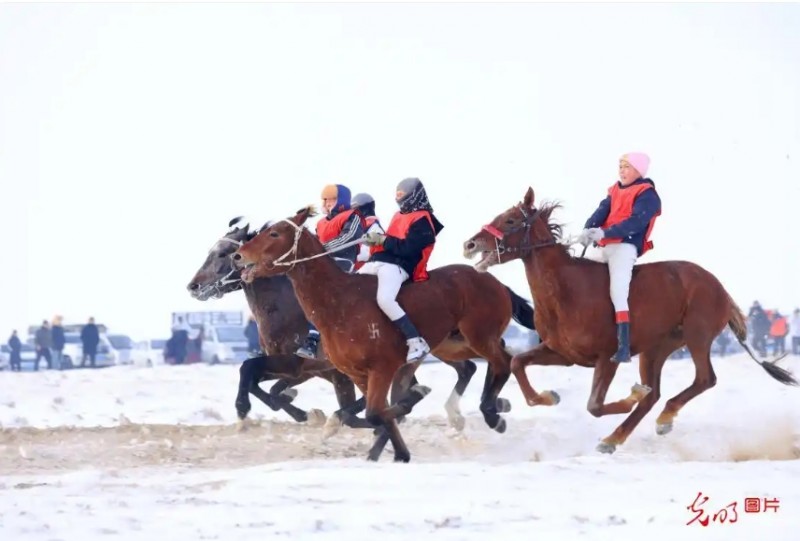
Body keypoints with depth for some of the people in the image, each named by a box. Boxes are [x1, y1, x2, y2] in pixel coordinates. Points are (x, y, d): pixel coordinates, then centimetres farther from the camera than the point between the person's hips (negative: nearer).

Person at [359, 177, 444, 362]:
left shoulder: (422, 221, -5)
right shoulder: (399, 215, 22)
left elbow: (407, 247, -15)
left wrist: (382, 240, -12)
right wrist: (375, 239, 4)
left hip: (397, 266, -10)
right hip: (377, 262, 10)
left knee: (385, 299, -32)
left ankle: (417, 343, -29)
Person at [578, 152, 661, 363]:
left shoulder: (647, 195, -4)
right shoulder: (615, 191, 20)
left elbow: (636, 222, -17)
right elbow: (602, 211, 6)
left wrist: (605, 233, -26)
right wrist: (588, 229, -15)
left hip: (626, 246, -9)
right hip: (605, 246, 9)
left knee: (618, 291, -22)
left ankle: (624, 347, -28)